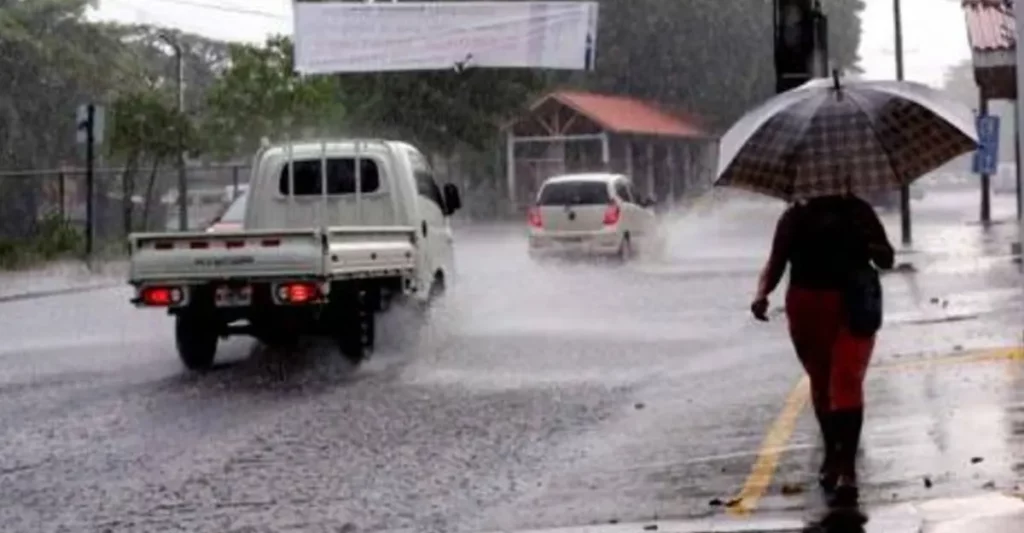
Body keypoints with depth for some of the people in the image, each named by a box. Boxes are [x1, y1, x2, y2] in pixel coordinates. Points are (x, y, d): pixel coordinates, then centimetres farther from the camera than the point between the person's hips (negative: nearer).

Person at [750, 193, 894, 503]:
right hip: (807, 308, 2)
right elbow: (776, 262, 6)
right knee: (821, 384, 14)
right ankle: (832, 453, 31)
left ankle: (847, 466, -16)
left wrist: (869, 245, -14)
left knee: (846, 384, -14)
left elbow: (886, 260, 8)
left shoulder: (859, 213, 7)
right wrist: (762, 294, -14)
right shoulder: (795, 218, 8)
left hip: (853, 307, -2)